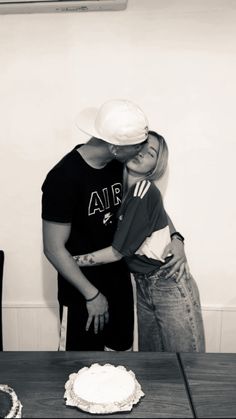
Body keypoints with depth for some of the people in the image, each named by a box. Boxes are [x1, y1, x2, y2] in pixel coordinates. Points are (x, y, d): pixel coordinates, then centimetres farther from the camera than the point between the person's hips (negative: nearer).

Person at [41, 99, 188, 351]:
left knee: (120, 354, 22)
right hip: (82, 292, -6)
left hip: (119, 282, 6)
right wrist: (92, 294, -16)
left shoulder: (121, 165, -6)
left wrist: (175, 238, -7)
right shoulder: (63, 179, -26)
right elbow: (54, 249, -21)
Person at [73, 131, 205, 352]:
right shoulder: (125, 191, 3)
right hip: (143, 286, 7)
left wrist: (71, 261, -10)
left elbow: (118, 251, -17)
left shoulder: (145, 191, -19)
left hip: (169, 287, -7)